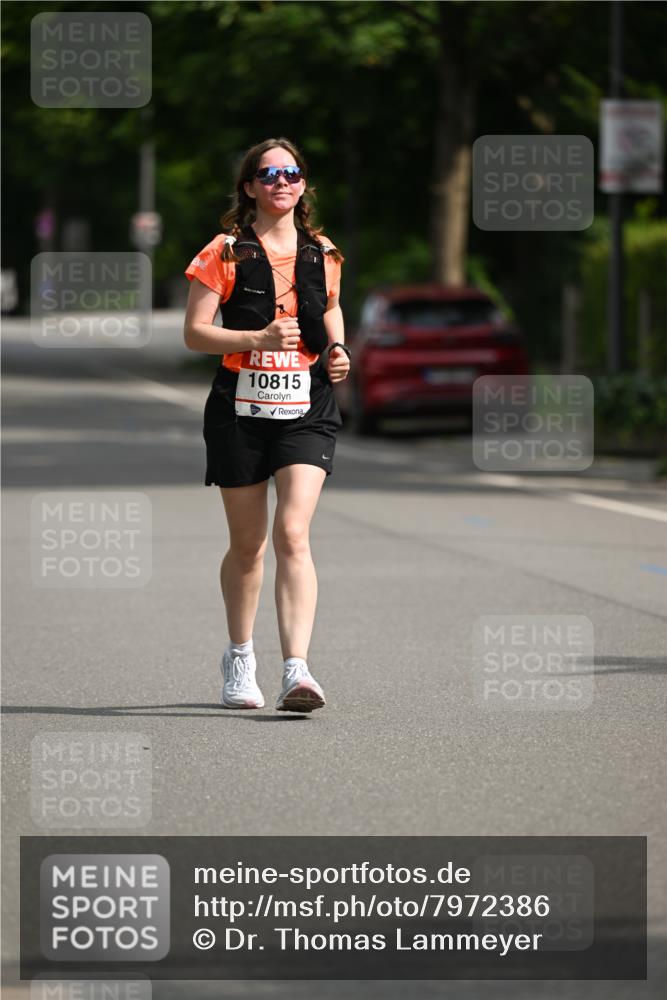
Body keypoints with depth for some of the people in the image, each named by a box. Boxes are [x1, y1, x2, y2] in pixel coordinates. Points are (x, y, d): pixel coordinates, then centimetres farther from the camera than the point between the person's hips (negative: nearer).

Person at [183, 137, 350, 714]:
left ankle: (296, 668, -24)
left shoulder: (322, 254, 8)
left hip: (307, 410, 1)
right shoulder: (226, 253, -2)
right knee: (247, 545, 10)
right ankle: (240, 659, 31)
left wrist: (337, 350, 6)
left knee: (292, 534, -16)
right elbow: (194, 333, -6)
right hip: (241, 409, -1)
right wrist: (259, 337, -20)